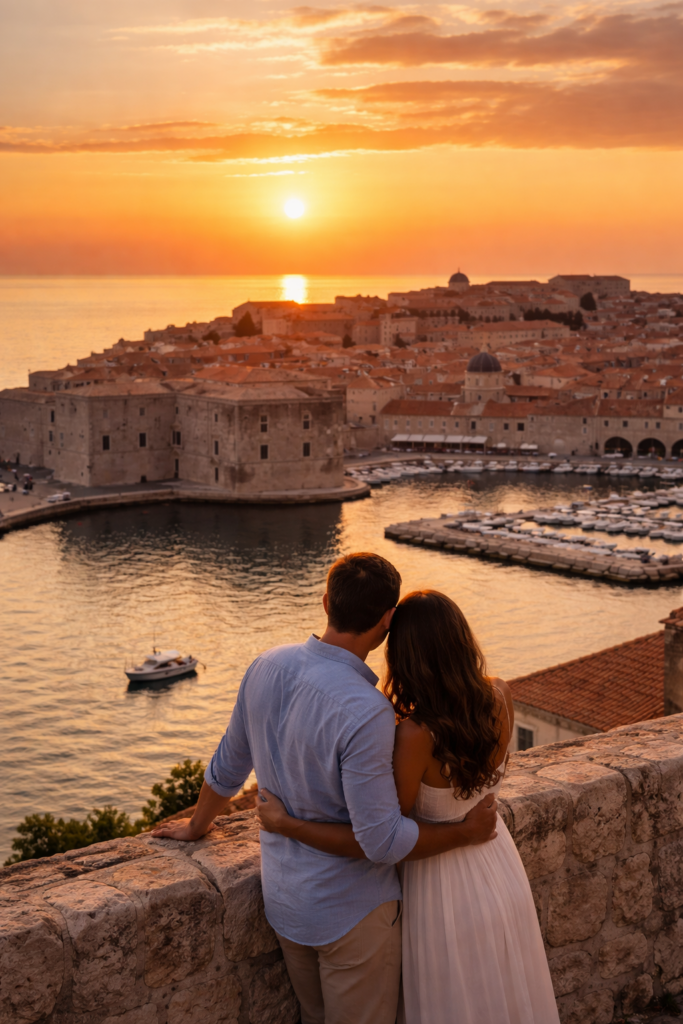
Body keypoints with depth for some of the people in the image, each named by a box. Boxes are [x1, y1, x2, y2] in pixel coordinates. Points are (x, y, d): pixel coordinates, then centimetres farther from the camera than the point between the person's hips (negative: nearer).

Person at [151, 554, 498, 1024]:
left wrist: (197, 826, 27)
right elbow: (383, 840, -26)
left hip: (283, 897, 7)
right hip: (352, 910, -7)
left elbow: (227, 768, 8)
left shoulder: (266, 667, -8)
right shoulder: (366, 712, -31)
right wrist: (467, 832, -10)